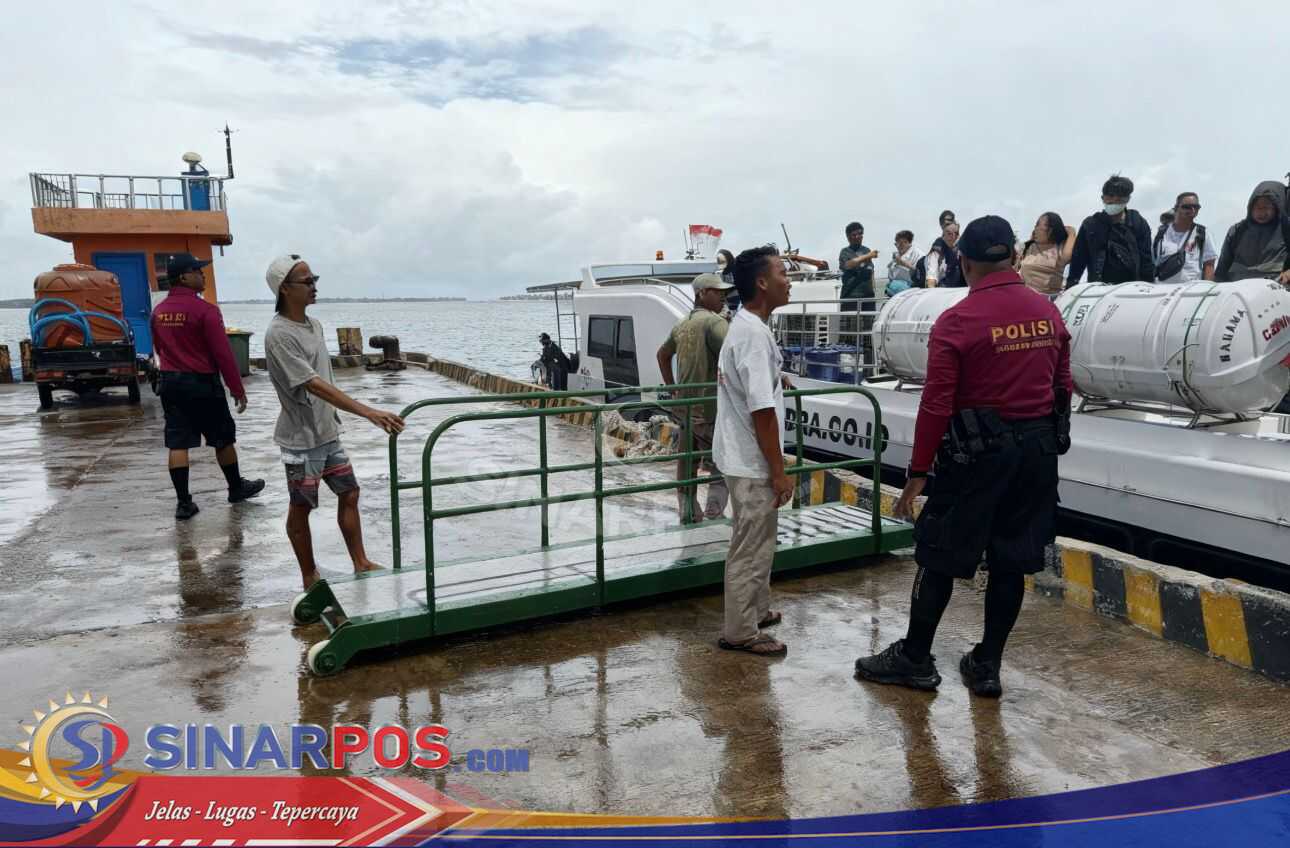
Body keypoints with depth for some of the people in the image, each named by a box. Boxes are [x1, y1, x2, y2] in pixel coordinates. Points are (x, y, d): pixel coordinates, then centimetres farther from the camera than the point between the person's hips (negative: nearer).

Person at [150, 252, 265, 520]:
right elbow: (223, 354, -16)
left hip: (170, 383, 6)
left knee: (178, 444, 5)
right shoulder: (205, 310, -16)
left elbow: (160, 350, 16)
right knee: (223, 439, 11)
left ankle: (184, 503, 6)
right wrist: (238, 389, -11)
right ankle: (237, 488, 26)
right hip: (202, 383, -6)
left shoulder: (158, 312, 6)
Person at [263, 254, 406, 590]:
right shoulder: (279, 335, -21)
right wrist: (369, 413, -35)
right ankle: (310, 577, 21)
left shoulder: (314, 325, 6)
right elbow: (315, 385, -29)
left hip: (327, 432, 8)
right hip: (302, 438, -8)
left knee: (349, 493, 12)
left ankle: (361, 563, 24)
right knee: (301, 508, 7)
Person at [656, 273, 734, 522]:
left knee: (687, 467, 14)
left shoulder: (682, 326, 14)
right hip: (708, 410, -9)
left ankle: (690, 517, 23)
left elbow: (663, 354, 29)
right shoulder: (714, 322, -14)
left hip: (685, 407, 9)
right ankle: (713, 518, 1)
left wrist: (671, 387, 29)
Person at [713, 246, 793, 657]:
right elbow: (761, 410, -25)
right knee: (751, 547, 1)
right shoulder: (754, 334, -23)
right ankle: (740, 632, 13)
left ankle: (756, 611, 37)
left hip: (744, 457, 11)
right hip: (752, 462, -11)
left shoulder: (743, 326, 10)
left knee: (757, 541, 22)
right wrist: (778, 471, -21)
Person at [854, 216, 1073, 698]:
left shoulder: (956, 322, -13)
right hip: (1039, 450, 6)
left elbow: (937, 405, -16)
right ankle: (987, 666, 22)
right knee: (1011, 560, 12)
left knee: (939, 555, 7)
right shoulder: (1048, 313, 5)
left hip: (978, 450, -6)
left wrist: (918, 473, -10)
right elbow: (1063, 386, 12)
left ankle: (915, 659, 18)